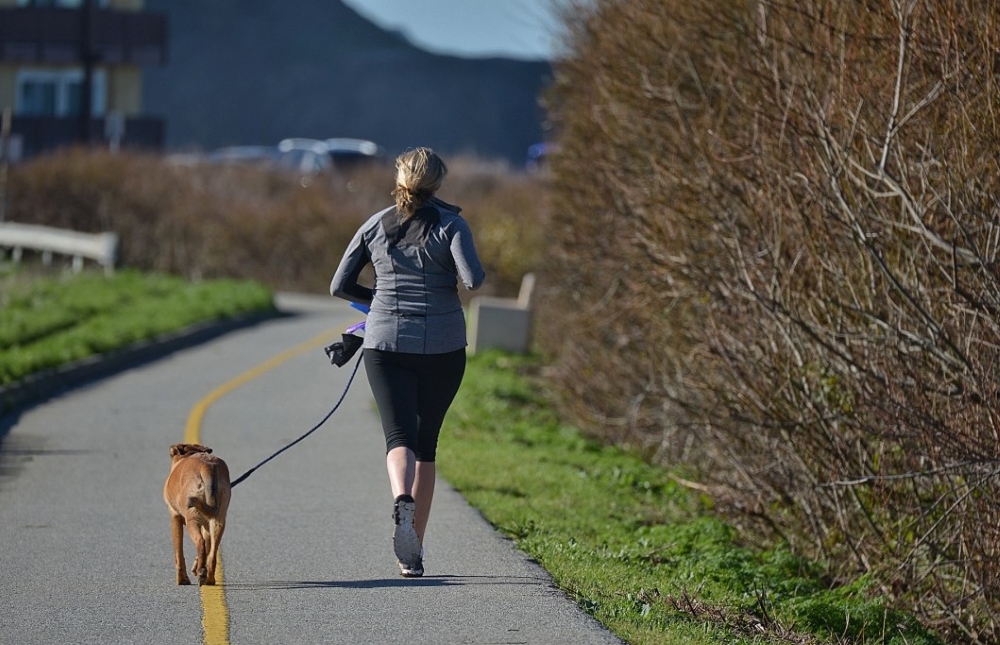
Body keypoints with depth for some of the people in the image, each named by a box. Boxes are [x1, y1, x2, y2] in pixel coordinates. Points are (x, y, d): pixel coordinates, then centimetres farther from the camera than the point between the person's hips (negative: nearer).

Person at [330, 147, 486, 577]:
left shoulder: (375, 226, 5)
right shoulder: (450, 224, -3)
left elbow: (339, 287, 8)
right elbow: (473, 279, -18)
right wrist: (475, 276, 6)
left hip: (386, 344, 0)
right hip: (442, 348, 0)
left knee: (400, 435, -7)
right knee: (426, 442, 12)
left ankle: (402, 501, -41)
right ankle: (414, 549, 13)